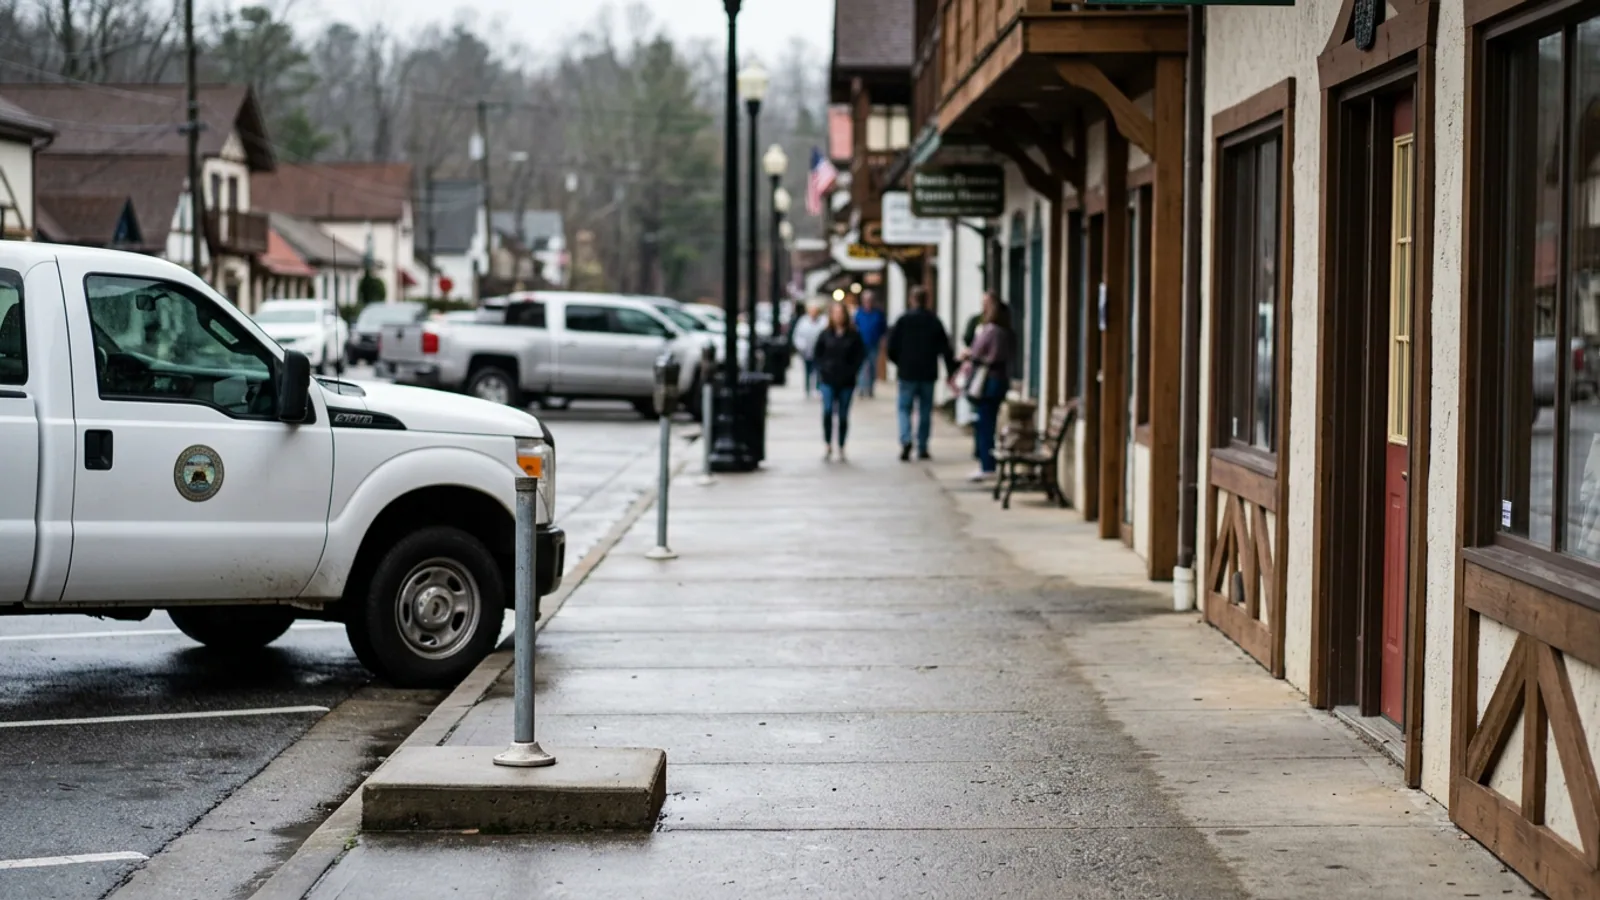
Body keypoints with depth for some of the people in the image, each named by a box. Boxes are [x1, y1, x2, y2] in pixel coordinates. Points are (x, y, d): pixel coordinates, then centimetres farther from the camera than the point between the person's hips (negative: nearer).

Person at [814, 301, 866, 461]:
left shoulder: (853, 336, 2)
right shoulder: (825, 335, 5)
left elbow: (860, 355, 4)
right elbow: (818, 354, 11)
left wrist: (853, 372, -6)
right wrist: (821, 370, -1)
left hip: (846, 381, 0)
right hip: (828, 380, 0)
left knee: (843, 415, 4)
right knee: (827, 410, -17)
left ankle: (841, 448, 15)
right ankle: (827, 445, -3)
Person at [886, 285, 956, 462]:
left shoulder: (903, 321, -5)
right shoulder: (935, 321, 0)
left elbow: (892, 347, -3)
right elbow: (945, 349, 0)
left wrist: (898, 363, 15)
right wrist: (951, 370, 6)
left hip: (908, 373, -1)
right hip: (929, 373, 2)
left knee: (905, 408, 5)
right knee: (925, 411, 9)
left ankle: (906, 440, -17)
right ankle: (922, 448, 9)